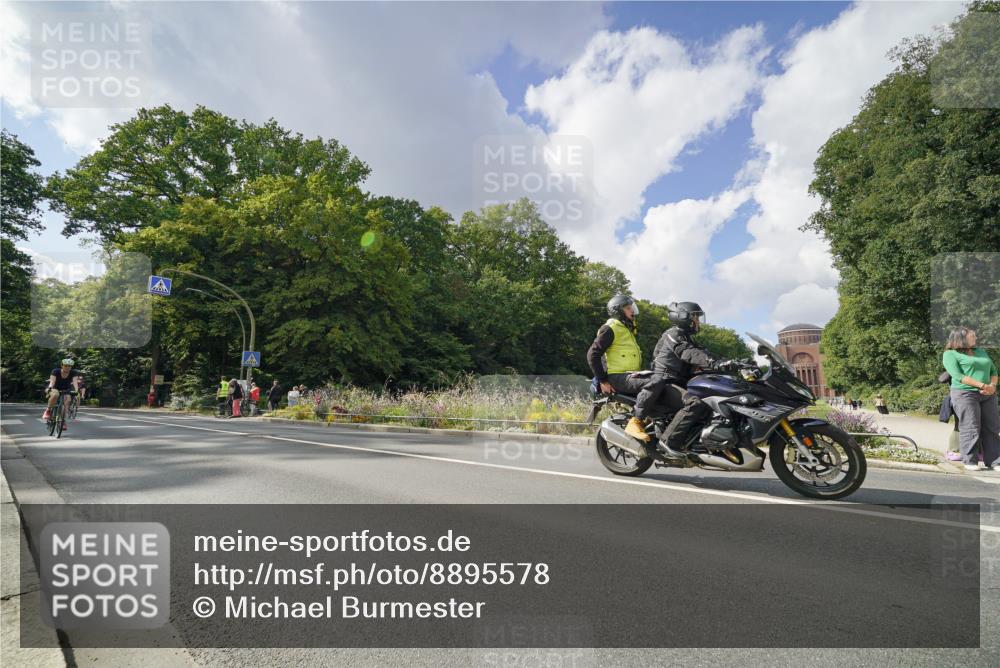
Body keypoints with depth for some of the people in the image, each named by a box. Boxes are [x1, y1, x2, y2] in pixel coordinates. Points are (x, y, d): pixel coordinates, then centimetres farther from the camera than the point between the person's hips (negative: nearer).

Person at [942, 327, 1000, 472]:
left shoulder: (981, 352, 21)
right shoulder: (950, 354, -1)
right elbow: (958, 376, -12)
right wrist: (982, 385, -19)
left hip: (987, 395, 6)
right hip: (965, 394, -6)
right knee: (970, 428, -8)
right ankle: (970, 461, -1)